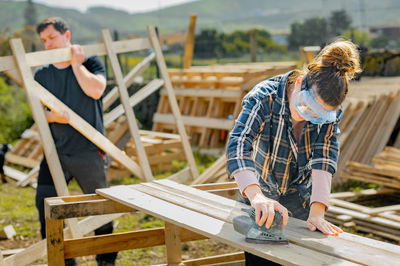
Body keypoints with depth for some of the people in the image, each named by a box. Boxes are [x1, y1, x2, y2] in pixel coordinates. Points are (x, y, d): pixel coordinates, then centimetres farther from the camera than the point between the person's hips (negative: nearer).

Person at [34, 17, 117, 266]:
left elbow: (95, 90, -18)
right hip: (56, 152, 3)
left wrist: (76, 63, -10)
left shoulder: (91, 63, 1)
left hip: (90, 152, -3)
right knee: (45, 204, -5)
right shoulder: (42, 74, 10)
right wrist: (52, 116, -14)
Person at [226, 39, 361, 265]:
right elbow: (238, 145, -40)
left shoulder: (330, 114, -16)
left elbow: (324, 159, -25)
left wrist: (317, 212, -38)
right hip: (260, 199, -2)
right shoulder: (265, 98, -27)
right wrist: (257, 196, -55)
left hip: (300, 201, 2)